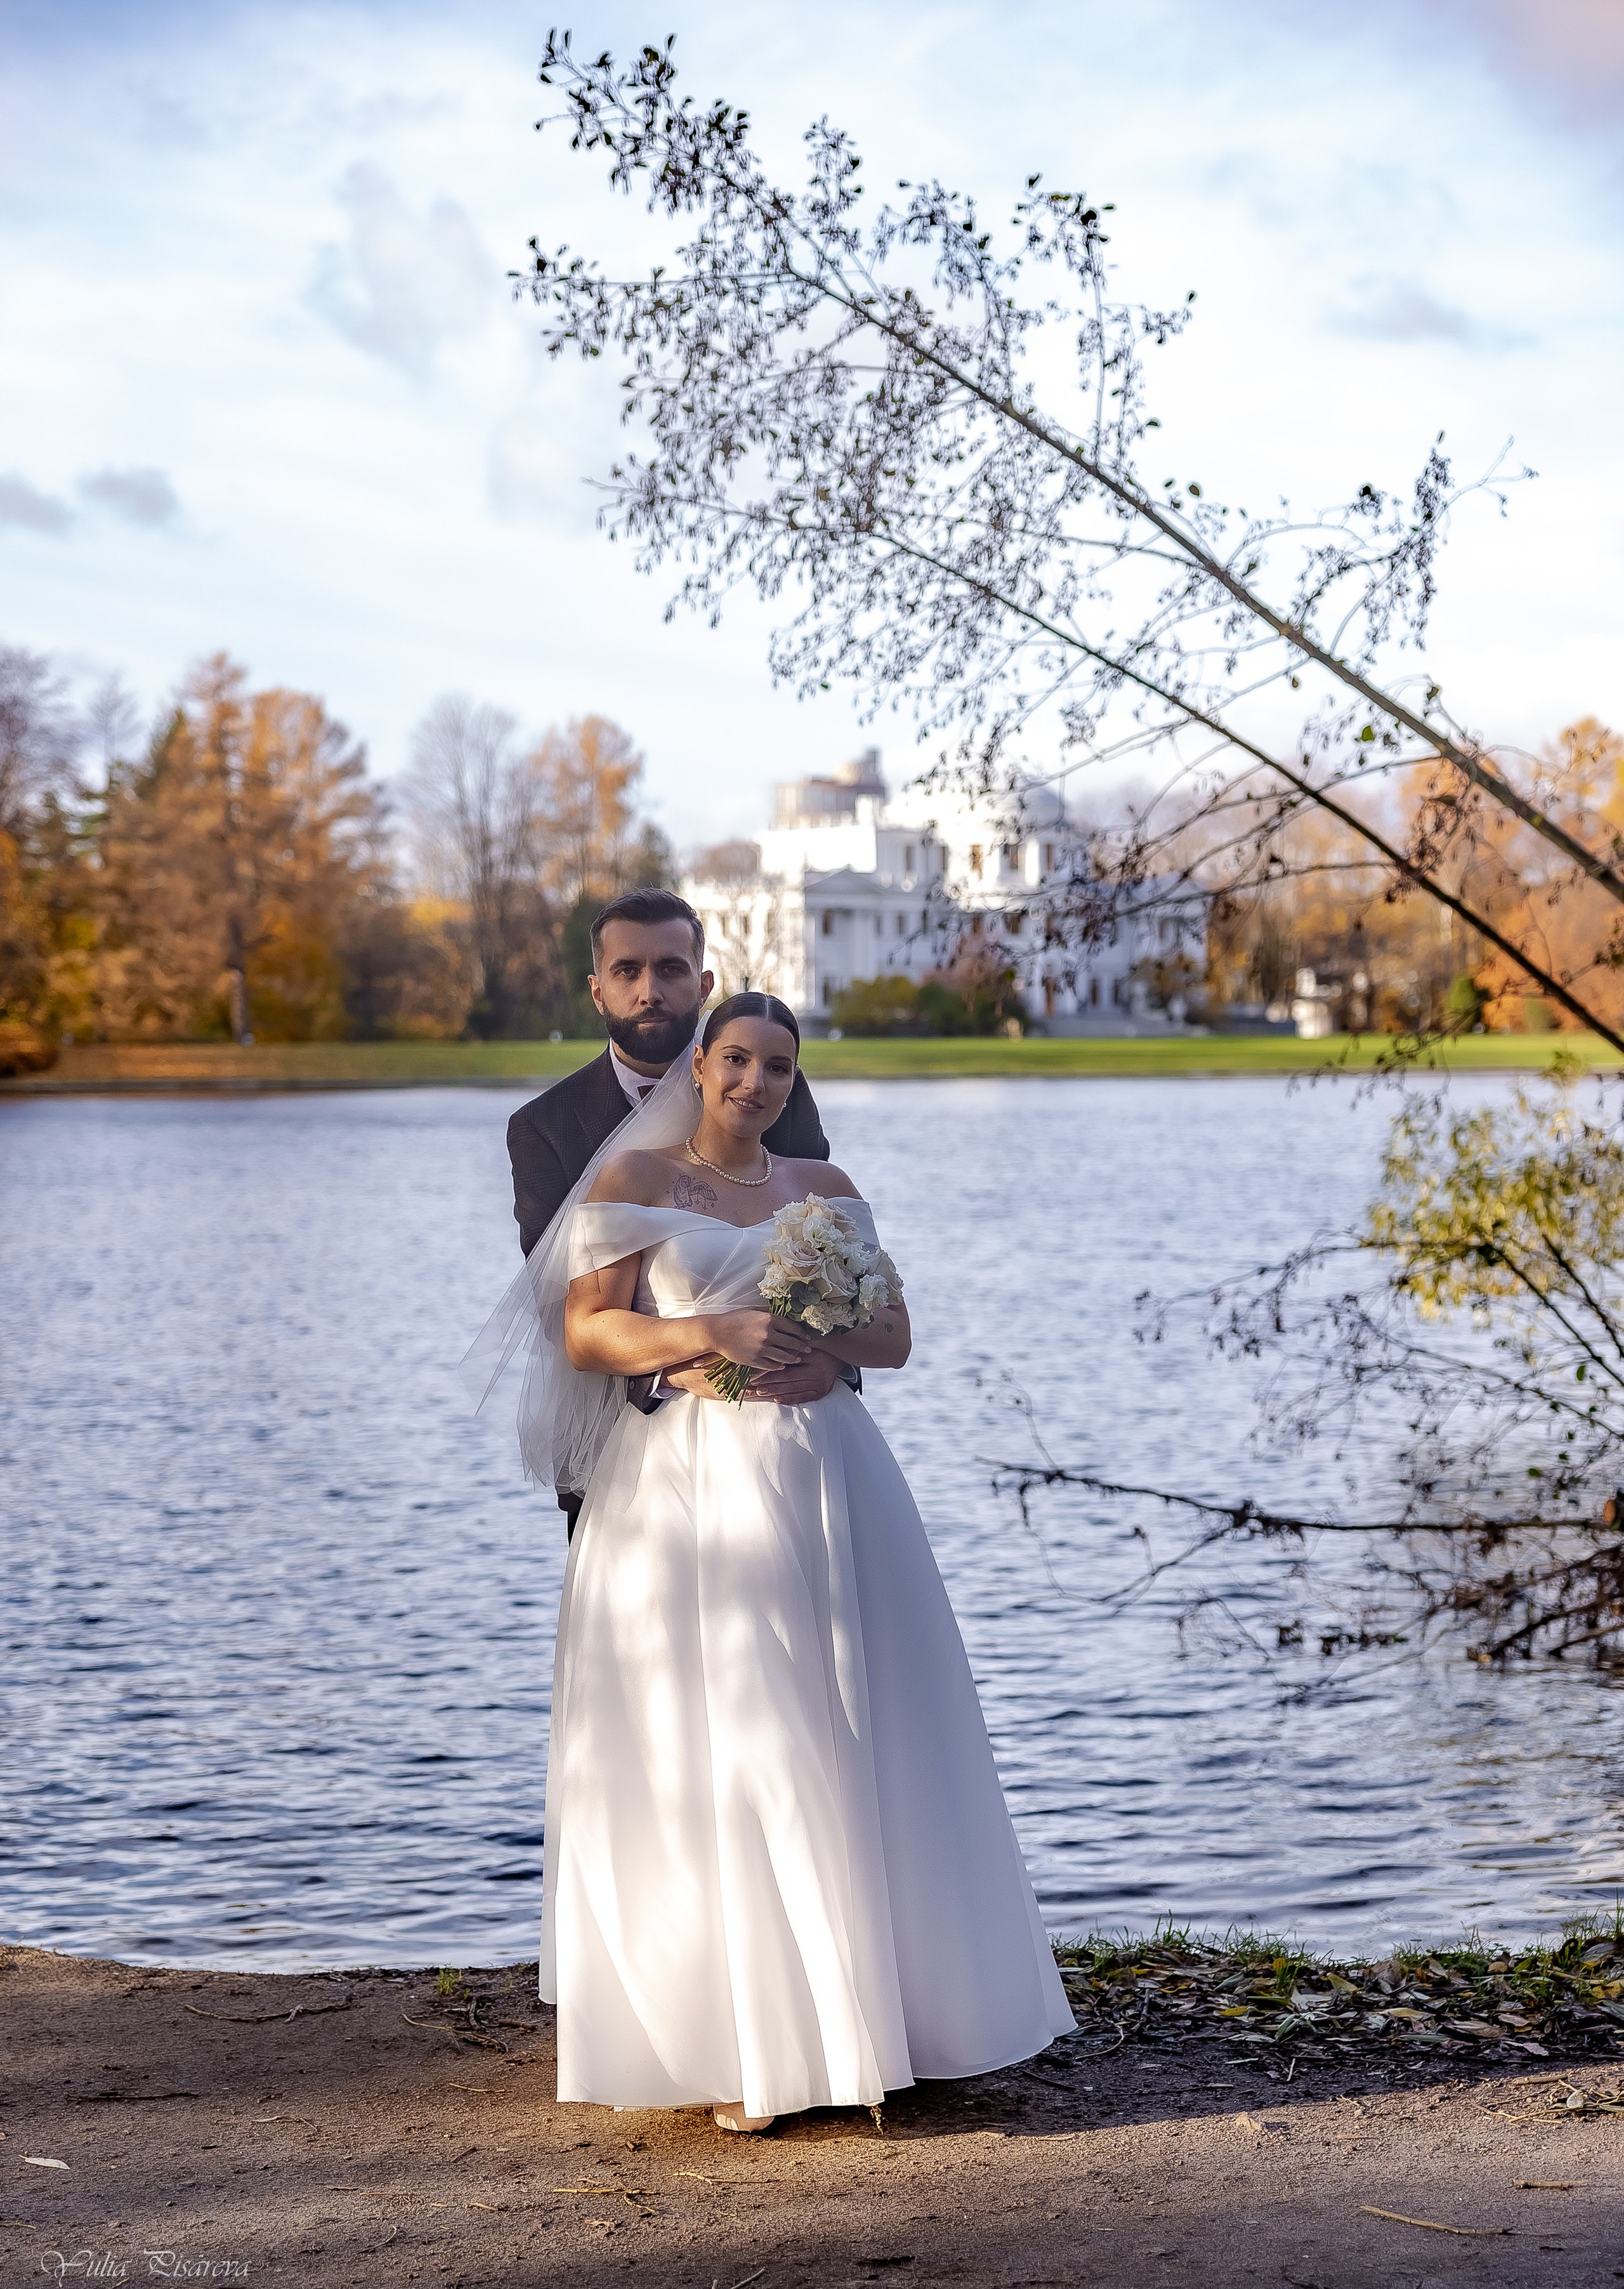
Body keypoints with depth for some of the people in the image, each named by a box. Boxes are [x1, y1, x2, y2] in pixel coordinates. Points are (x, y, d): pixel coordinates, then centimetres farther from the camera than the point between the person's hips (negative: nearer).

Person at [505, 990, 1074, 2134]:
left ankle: (861, 2006, 13)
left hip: (823, 1483, 4)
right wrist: (713, 1334, -19)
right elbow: (586, 1333, -5)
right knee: (705, 1754, -5)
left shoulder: (825, 1187, 15)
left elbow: (896, 1331, 10)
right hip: (687, 1490, -3)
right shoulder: (634, 1177, 4)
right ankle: (741, 2046, -1)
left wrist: (817, 1341, -11)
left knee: (843, 1745, 3)